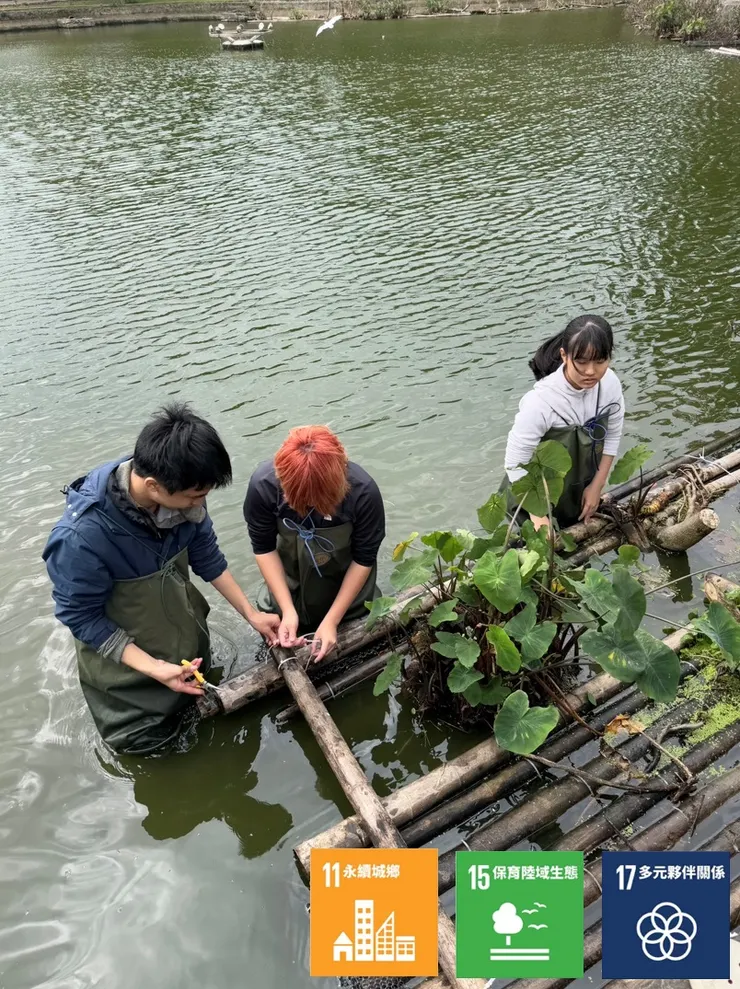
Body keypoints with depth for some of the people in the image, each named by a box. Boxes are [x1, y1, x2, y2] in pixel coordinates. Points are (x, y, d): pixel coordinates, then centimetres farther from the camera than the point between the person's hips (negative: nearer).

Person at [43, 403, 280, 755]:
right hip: (123, 653, -4)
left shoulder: (179, 492, -25)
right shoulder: (80, 537, -40)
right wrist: (151, 667, -27)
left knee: (198, 690, 28)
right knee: (148, 740, 17)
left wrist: (251, 614, -4)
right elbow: (80, 616, -23)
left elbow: (206, 556, -7)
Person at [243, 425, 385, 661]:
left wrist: (331, 620, -19)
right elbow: (264, 548, -16)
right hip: (290, 577, 1)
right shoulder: (264, 485, -33)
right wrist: (287, 610, -21)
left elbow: (363, 559, -20)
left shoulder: (363, 491, -36)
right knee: (283, 641, 20)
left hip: (347, 580, 0)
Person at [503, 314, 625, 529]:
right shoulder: (541, 401, -35)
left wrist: (597, 486, -2)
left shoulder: (610, 383, -19)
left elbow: (613, 435, -2)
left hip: (582, 490, 5)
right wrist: (538, 517, -25)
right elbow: (516, 463, -29)